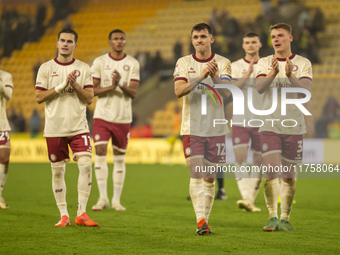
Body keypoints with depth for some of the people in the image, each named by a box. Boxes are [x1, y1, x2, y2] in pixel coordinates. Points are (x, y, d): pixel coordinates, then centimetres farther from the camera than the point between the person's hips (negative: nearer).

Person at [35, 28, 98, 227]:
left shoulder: (84, 68, 6)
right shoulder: (46, 68, 3)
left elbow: (89, 98, 2)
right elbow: (39, 97, -3)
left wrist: (75, 85, -13)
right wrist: (62, 86, -12)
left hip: (79, 126, 0)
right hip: (54, 128, 0)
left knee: (86, 165, -14)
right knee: (58, 171, 2)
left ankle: (82, 213, -6)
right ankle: (64, 215, 12)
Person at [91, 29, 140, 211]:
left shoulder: (133, 64, 3)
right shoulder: (100, 62, 2)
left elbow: (133, 93, -3)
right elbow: (91, 90, -2)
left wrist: (121, 84, -22)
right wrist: (110, 87, -18)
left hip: (123, 118, 1)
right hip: (102, 115, -1)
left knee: (119, 159, 5)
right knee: (100, 153, -11)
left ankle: (116, 200, 10)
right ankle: (102, 197, -5)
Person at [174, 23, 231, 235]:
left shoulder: (223, 63, 2)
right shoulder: (184, 63, 3)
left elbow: (227, 93, -11)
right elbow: (179, 90, -12)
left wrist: (215, 77, -30)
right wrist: (201, 76, -24)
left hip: (216, 128, 1)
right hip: (192, 127, -1)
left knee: (210, 178, 6)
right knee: (196, 173, -13)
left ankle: (205, 219, 16)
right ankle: (201, 220, -18)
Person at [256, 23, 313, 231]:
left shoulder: (303, 63, 4)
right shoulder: (264, 63, 6)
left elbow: (306, 89, -11)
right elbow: (259, 87, -10)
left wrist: (291, 76, -28)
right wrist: (273, 74, -28)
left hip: (293, 126, 0)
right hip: (270, 125, 0)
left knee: (289, 176, 5)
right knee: (271, 173, -12)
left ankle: (285, 219, 15)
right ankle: (272, 217, -8)